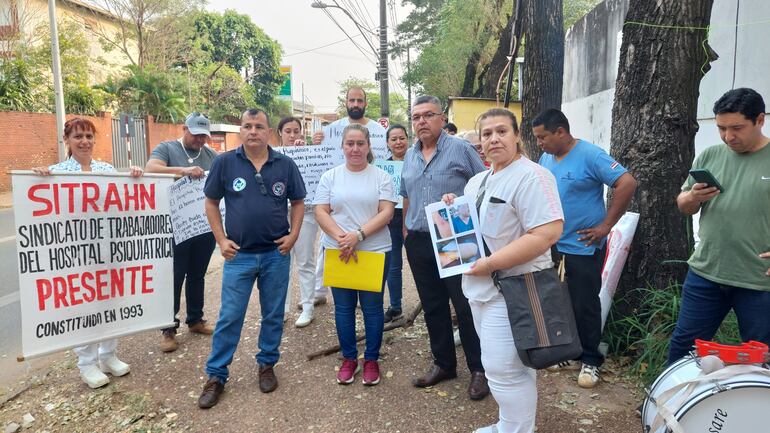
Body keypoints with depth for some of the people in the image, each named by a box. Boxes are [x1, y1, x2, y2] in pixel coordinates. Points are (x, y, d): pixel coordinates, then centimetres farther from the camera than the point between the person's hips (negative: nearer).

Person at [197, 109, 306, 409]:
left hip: (276, 254, 1)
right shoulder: (225, 162, -3)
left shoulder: (285, 164, -1)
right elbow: (211, 203, 4)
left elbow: (297, 202, 8)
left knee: (273, 315, 13)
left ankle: (267, 365, 32)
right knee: (229, 318, 5)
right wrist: (221, 240, -3)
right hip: (239, 255, -1)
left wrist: (293, 234, -4)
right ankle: (216, 376, 20)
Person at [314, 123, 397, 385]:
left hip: (375, 251, -1)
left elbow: (386, 213, -7)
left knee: (372, 306, 7)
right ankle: (349, 358, 26)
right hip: (337, 252, 2)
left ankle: (371, 360, 23)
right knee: (343, 307, 11)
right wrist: (341, 238, -16)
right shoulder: (330, 177, 5)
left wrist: (358, 235, -19)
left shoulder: (382, 177, 1)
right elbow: (321, 212, -1)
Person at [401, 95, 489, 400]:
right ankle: (443, 364, 29)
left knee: (466, 307, 0)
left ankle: (479, 369, 16)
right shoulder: (409, 157, 12)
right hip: (419, 242, 6)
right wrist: (406, 232, 16)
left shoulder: (460, 149, -6)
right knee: (433, 307, 14)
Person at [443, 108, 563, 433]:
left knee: (504, 368, -3)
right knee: (499, 364, 20)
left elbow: (548, 234, -26)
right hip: (480, 285, 9)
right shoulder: (477, 181, 12)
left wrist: (491, 263, -25)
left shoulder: (531, 177, -16)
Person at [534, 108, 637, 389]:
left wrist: (606, 225, -19)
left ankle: (590, 360, 21)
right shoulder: (546, 158, 7)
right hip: (552, 247, 7)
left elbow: (627, 184, -20)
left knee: (584, 306, 4)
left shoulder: (590, 155, -14)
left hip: (583, 248, -7)